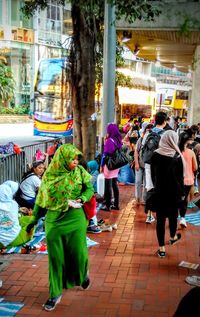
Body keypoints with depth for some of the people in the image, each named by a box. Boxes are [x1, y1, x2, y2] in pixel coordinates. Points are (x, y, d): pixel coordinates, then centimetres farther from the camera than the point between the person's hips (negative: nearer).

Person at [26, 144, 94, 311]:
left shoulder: (80, 171, -3)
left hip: (75, 219, 0)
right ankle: (55, 293, 20)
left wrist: (81, 199, -16)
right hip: (53, 221, 0)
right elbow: (41, 198, 4)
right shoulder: (49, 175, -3)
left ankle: (83, 274, 42)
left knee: (79, 252, 7)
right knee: (55, 257, 5)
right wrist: (34, 220, 8)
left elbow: (89, 189, 5)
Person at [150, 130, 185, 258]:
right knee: (173, 215, 21)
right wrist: (182, 192, 3)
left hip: (160, 191, 0)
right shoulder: (177, 156, -10)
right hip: (174, 191, 0)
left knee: (160, 218, 4)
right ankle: (173, 237, 45)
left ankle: (162, 248, 6)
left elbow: (153, 175, 4)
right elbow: (180, 176, -5)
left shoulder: (155, 155, -5)